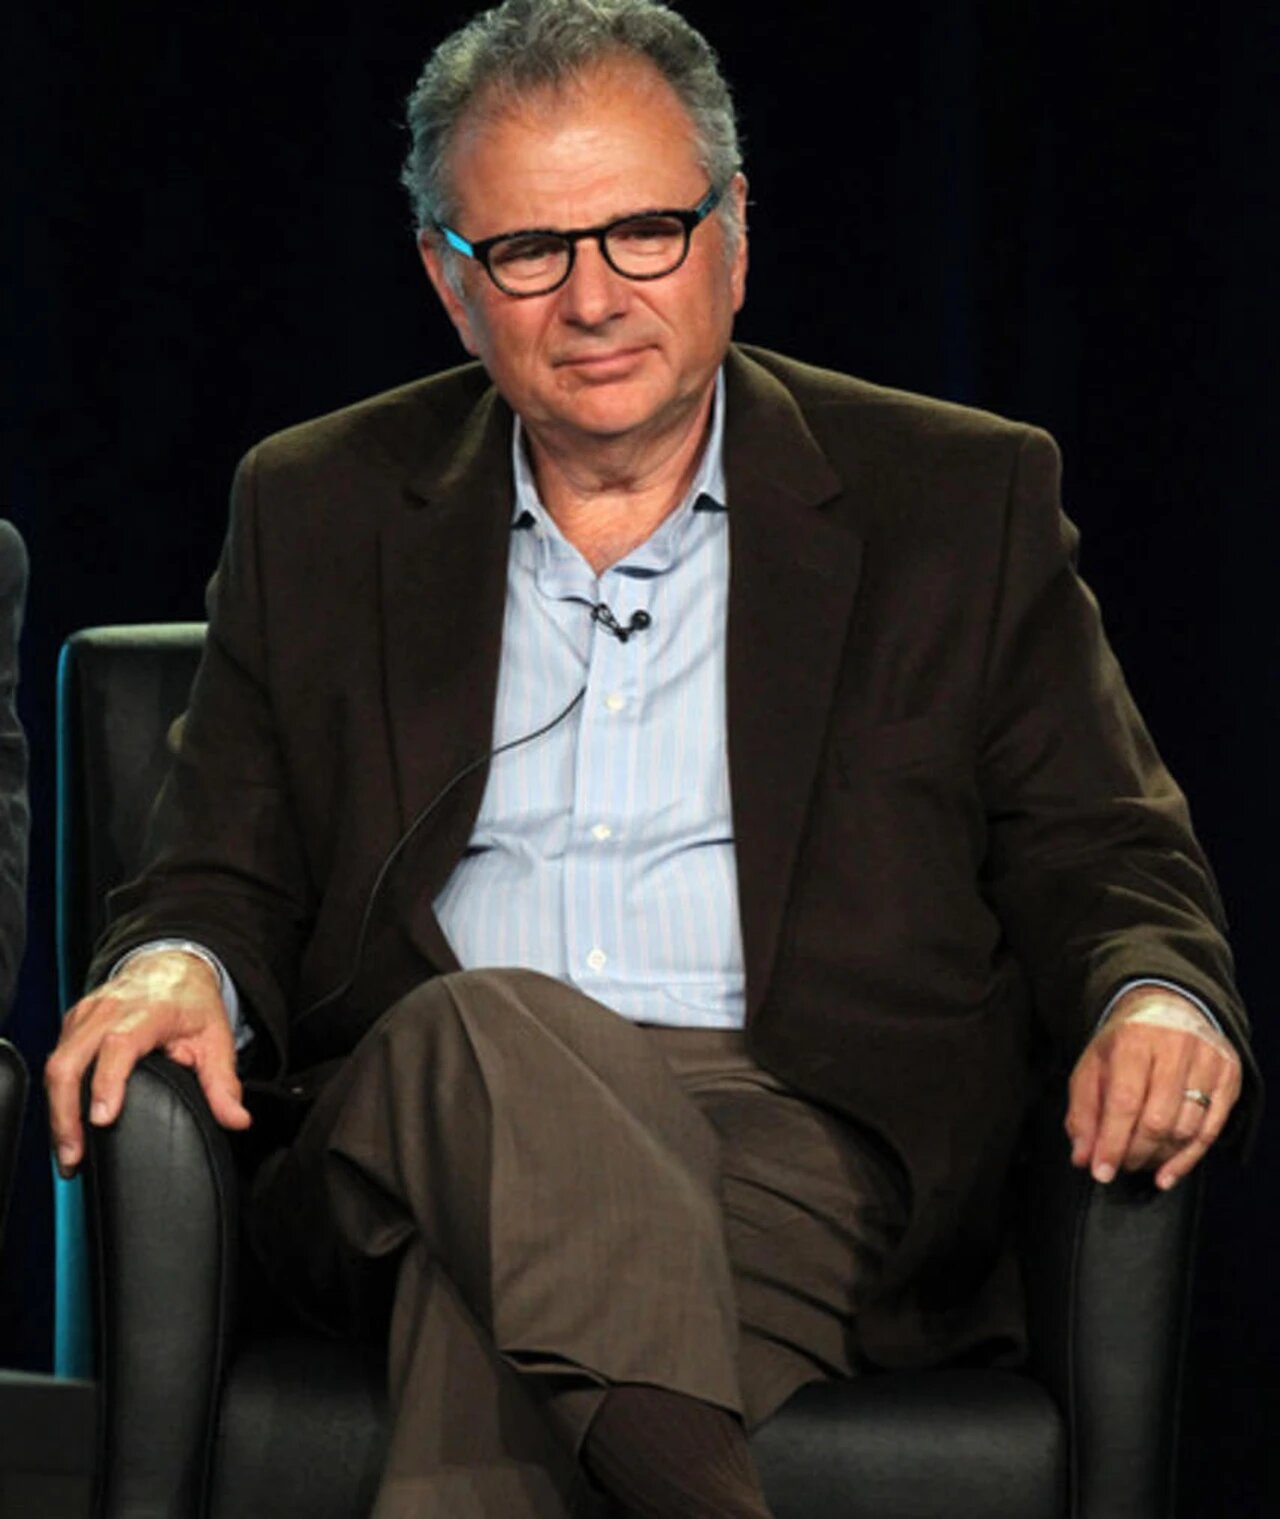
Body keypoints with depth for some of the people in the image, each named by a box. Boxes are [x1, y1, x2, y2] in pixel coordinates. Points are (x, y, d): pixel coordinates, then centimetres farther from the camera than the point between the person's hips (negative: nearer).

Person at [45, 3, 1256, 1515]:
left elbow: (1100, 858, 13)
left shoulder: (965, 500, 14)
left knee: (491, 1277, -36)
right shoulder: (319, 513, 18)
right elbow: (227, 873, 18)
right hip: (414, 1124, 1)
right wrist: (177, 973, -7)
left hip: (798, 1139, -1)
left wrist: (1155, 999, -11)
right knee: (481, 1034, -37)